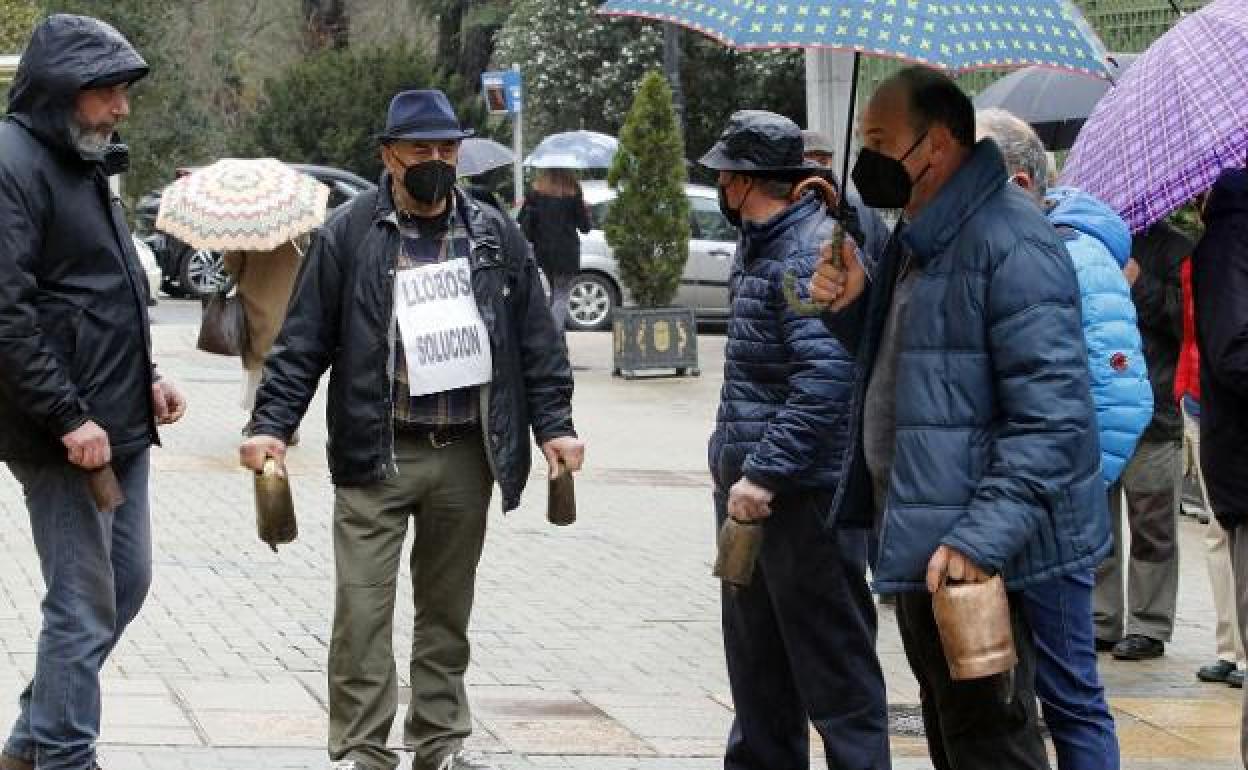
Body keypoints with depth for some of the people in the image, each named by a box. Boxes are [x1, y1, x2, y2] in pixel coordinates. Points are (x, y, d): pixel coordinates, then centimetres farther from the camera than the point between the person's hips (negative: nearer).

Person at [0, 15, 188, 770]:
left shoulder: (86, 164, 16)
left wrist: (147, 375, 13)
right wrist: (69, 417, -21)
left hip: (122, 424, 10)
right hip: (67, 435, -10)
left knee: (127, 582, 14)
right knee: (84, 606, -5)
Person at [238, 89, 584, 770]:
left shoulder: (496, 236, 8)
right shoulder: (347, 235, -1)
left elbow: (535, 341, 11)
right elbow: (303, 342, -1)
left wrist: (554, 425, 5)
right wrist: (271, 426, -9)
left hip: (465, 456, 3)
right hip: (376, 456, -3)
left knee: (447, 609, 12)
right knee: (363, 608, -5)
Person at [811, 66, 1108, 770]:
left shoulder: (1009, 243, -19)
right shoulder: (921, 240, 14)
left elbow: (1051, 414, -25)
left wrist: (983, 538, -30)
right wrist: (857, 304, 4)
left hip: (978, 557, -10)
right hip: (923, 549, 10)